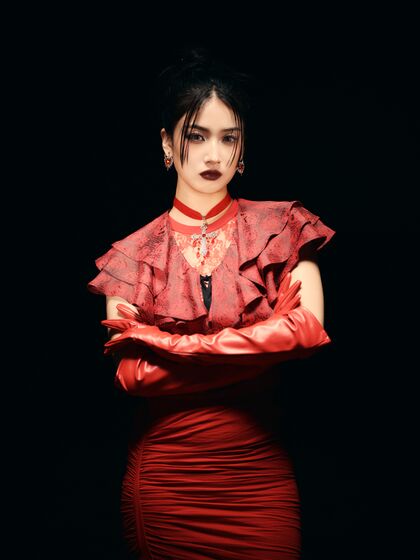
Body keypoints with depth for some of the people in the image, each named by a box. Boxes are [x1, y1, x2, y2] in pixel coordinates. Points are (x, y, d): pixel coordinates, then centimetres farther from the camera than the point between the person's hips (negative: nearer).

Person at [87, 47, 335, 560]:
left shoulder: (280, 228, 1)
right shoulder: (134, 253, 2)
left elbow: (309, 327, -13)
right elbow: (128, 374, -8)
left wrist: (168, 344, -13)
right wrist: (259, 345, -13)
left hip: (261, 474, 0)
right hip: (164, 476, 0)